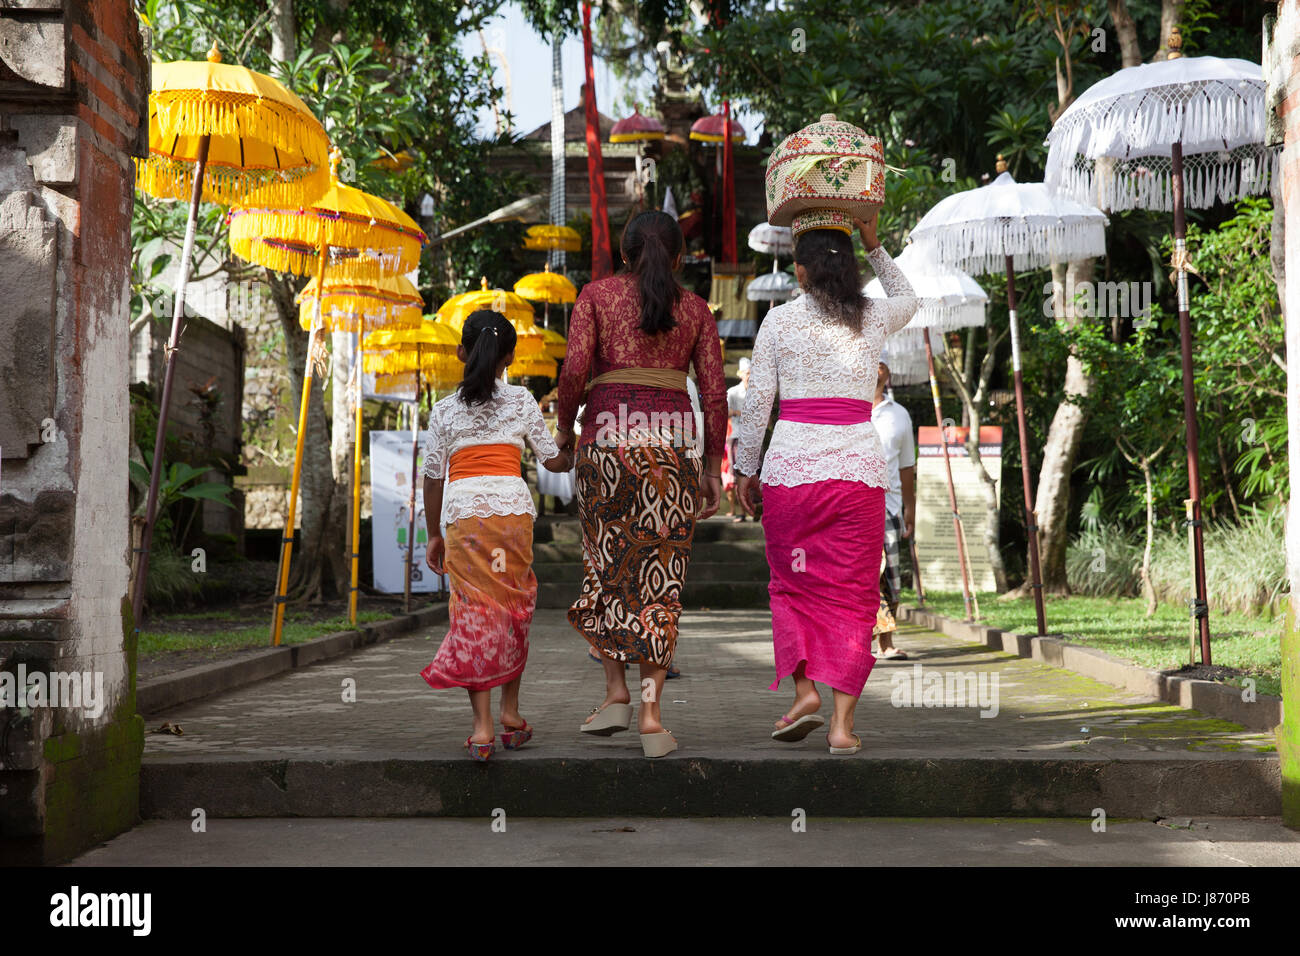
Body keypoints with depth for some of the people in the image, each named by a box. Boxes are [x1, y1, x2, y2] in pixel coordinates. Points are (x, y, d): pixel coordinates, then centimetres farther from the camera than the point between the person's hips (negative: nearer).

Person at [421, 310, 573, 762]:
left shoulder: (444, 410, 10)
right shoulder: (521, 401, 9)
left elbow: (433, 478, 11)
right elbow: (552, 460, 14)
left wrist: (434, 535, 20)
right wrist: (576, 459, 37)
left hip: (463, 512, 0)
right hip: (513, 508, 0)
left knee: (474, 611, -1)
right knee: (513, 606, 14)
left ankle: (482, 725, -7)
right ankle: (510, 711, 20)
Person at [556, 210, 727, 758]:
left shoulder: (597, 294, 9)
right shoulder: (695, 309, 13)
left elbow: (575, 368, -4)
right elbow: (714, 394, 6)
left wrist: (564, 427, 10)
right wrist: (713, 466, 12)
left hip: (608, 433, -1)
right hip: (672, 442, 1)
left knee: (604, 565, 14)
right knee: (660, 576, 2)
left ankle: (616, 693, 6)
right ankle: (651, 713, -3)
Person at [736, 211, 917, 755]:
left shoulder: (779, 321, 1)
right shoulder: (873, 319, 6)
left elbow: (757, 400, -1)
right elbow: (907, 299, 30)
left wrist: (747, 471, 7)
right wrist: (875, 246, 23)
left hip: (791, 465, -1)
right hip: (859, 465, 1)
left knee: (793, 584, 16)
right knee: (851, 593, 5)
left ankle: (804, 689, 1)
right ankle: (843, 721, 1)